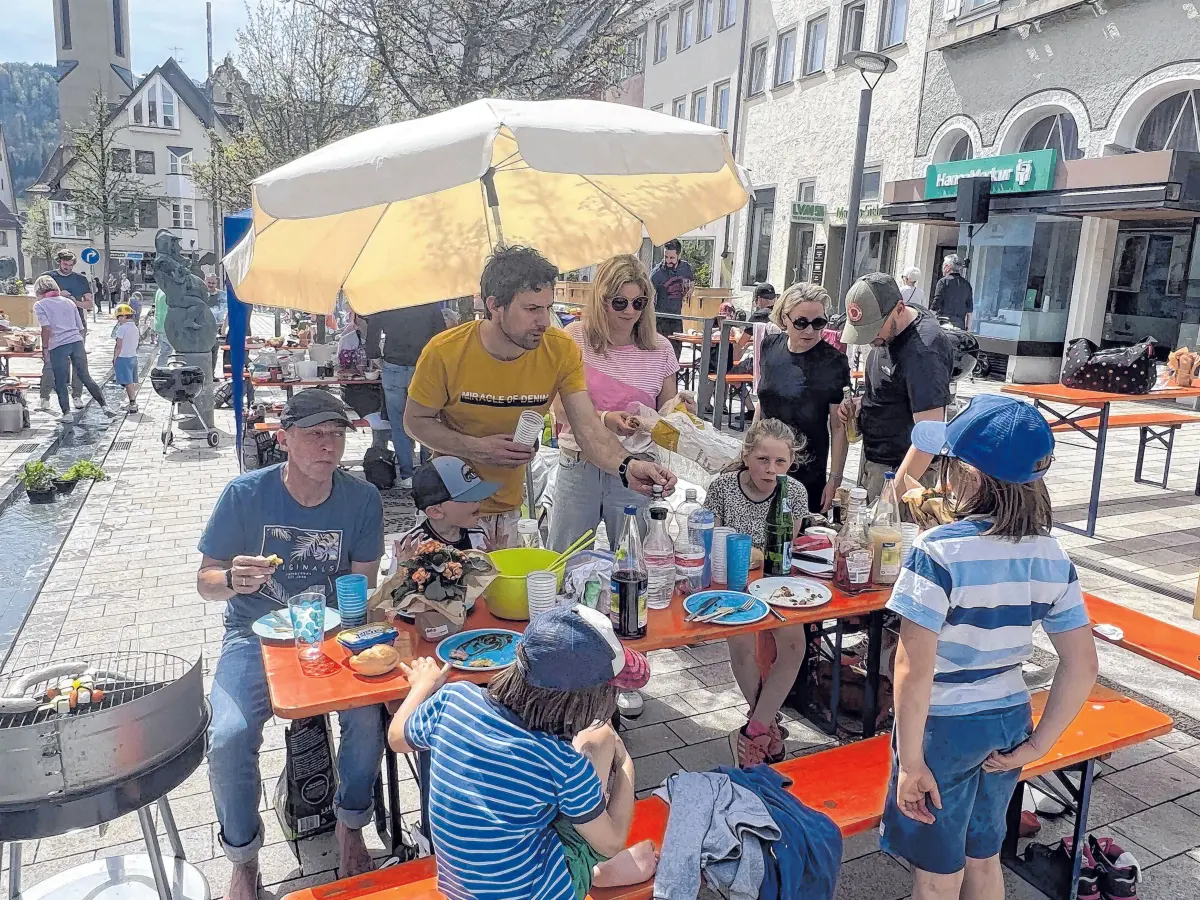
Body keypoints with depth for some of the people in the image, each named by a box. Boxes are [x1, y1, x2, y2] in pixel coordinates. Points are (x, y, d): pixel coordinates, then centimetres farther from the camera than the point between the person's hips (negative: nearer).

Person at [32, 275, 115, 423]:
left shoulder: (39, 305, 4)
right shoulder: (69, 302, 18)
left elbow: (47, 328, -9)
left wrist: (45, 349, -5)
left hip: (58, 346, -4)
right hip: (77, 341, 4)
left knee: (60, 383, 7)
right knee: (86, 377, 13)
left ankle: (67, 414, 6)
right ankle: (104, 406, 8)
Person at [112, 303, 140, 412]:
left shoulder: (122, 328, -14)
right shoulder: (136, 328, 10)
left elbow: (118, 346, -15)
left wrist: (114, 359, -8)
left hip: (122, 358, -8)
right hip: (133, 357, 8)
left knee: (128, 382, -5)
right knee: (131, 382, 13)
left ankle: (133, 404, -6)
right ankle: (133, 403, 18)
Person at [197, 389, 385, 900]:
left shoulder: (362, 499, -8)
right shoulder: (245, 494, -11)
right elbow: (206, 581, -3)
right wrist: (232, 580, -26)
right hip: (256, 634, 0)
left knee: (368, 719, -24)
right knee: (228, 737, -23)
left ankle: (351, 829, 7)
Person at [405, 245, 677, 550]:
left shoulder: (562, 351, -16)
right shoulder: (444, 352, -21)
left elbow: (588, 429, -20)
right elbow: (415, 421, -9)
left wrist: (627, 466, -41)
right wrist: (477, 448, -25)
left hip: (507, 505, 2)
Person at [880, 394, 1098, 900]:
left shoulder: (939, 551, -25)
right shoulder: (1050, 555, -6)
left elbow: (914, 669, -25)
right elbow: (1082, 666, -2)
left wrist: (911, 760, -16)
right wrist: (1036, 746, 4)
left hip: (943, 726, -5)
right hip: (1009, 721, 6)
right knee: (983, 858, 26)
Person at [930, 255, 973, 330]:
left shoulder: (943, 281, -3)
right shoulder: (967, 284, 13)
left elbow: (935, 305, -8)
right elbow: (969, 311, 13)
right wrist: (968, 329, 18)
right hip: (960, 325, 5)